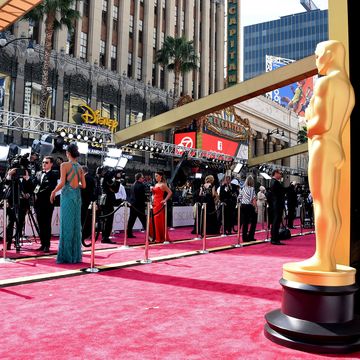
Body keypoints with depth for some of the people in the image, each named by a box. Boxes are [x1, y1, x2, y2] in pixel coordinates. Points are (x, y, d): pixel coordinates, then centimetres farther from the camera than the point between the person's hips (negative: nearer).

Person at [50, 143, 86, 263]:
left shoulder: (64, 165, -6)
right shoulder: (80, 167, 9)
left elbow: (62, 183, -13)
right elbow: (83, 185, 6)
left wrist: (54, 191, 1)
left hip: (67, 195, -5)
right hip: (77, 196, 5)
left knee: (66, 224, 0)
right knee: (76, 224, 9)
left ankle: (66, 255, 3)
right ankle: (76, 255, 14)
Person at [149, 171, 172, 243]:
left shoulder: (163, 185, -7)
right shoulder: (156, 184, 17)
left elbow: (170, 192, -14)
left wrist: (165, 200, -16)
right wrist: (152, 191, 7)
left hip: (159, 204, -8)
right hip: (155, 203, 8)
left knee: (159, 220, -5)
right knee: (154, 220, 7)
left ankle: (161, 237, 4)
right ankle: (155, 236, 15)